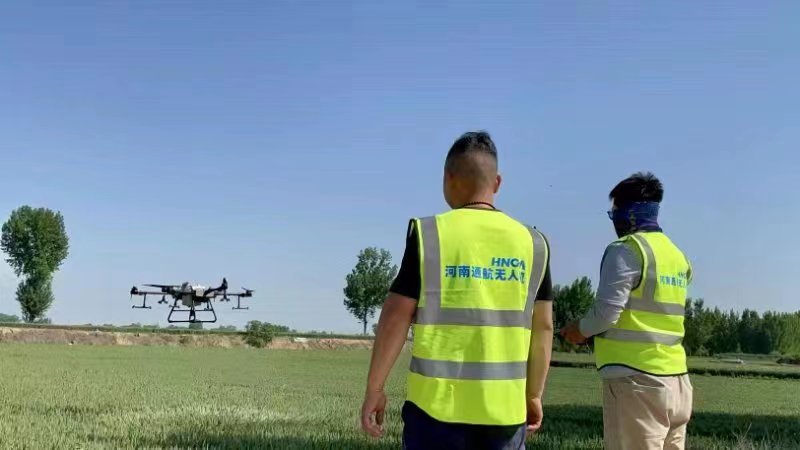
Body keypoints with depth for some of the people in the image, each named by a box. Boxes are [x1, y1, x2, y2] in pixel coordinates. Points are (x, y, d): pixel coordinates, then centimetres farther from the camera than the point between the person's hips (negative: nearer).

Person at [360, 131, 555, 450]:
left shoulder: (428, 235, -6)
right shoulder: (531, 243, 3)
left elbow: (396, 316, -6)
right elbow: (543, 327, 7)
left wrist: (374, 388, 2)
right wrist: (533, 395, 17)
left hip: (438, 403, -2)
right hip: (504, 406, 3)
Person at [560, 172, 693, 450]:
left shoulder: (626, 250, -10)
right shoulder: (677, 255, 15)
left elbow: (607, 310, -16)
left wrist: (581, 330, 3)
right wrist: (593, 331, 18)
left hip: (636, 377, -8)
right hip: (676, 378, 8)